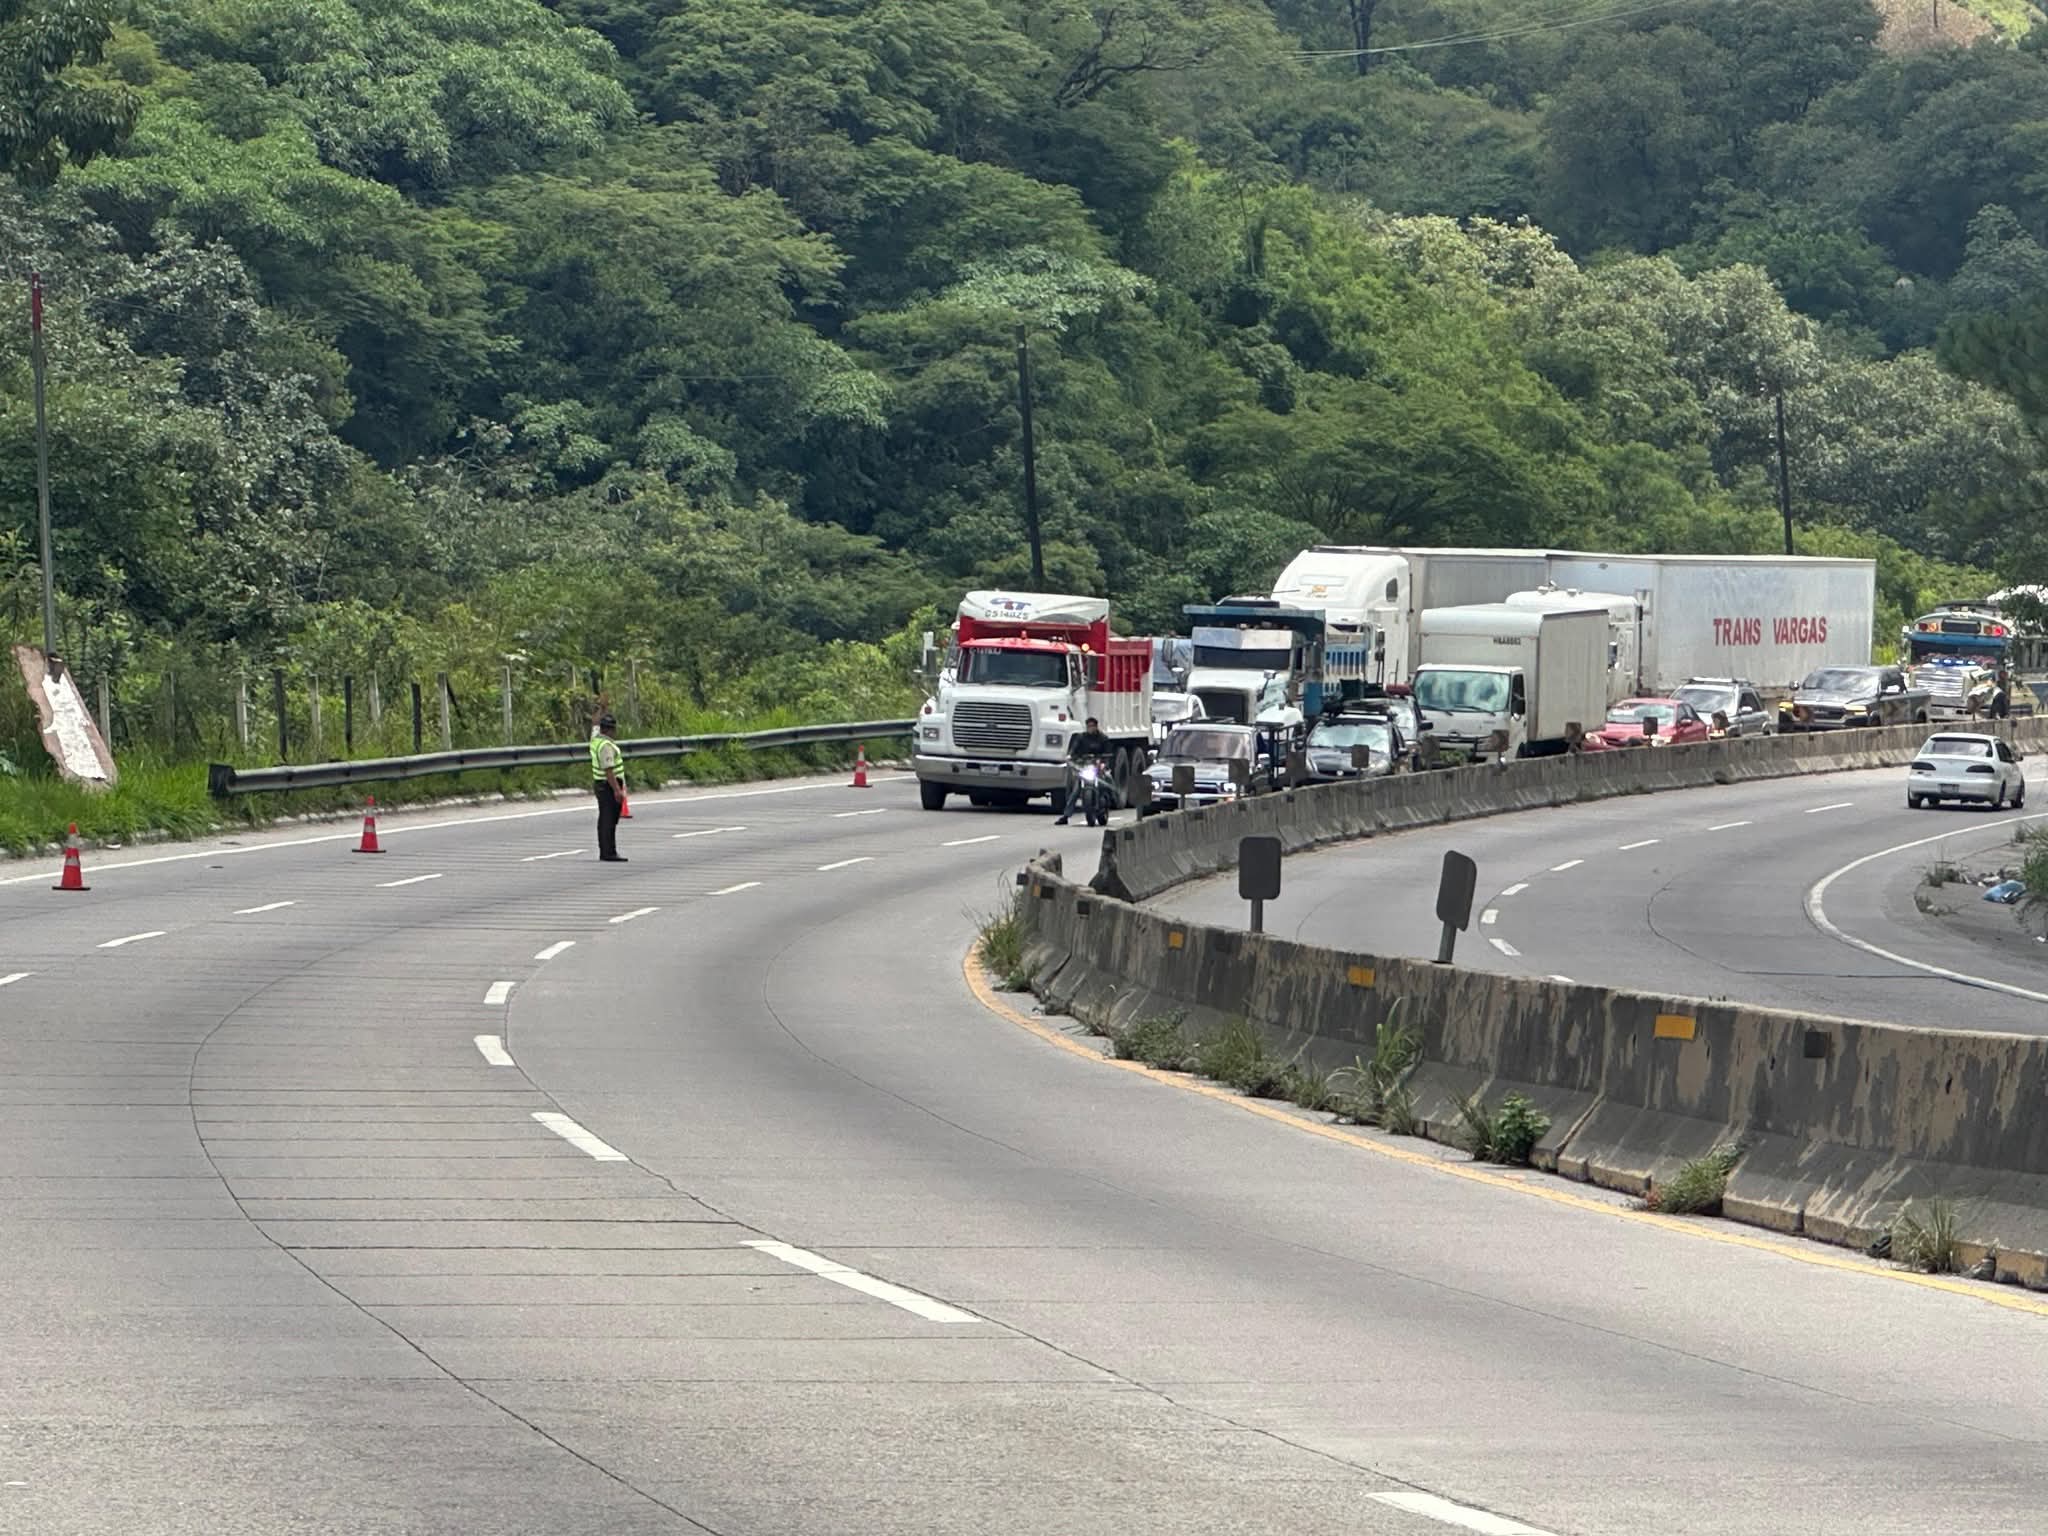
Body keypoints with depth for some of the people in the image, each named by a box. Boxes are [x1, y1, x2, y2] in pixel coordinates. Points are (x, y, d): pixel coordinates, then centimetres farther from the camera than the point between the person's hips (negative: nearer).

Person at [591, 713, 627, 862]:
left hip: (600, 784, 10)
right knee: (610, 820, -10)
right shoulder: (606, 746, -21)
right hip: (610, 786, -10)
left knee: (604, 820, 13)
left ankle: (603, 851, 17)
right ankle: (610, 853, -12)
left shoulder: (595, 737, 5)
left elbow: (596, 724, 28)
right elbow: (608, 770, -26)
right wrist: (617, 790, -27)